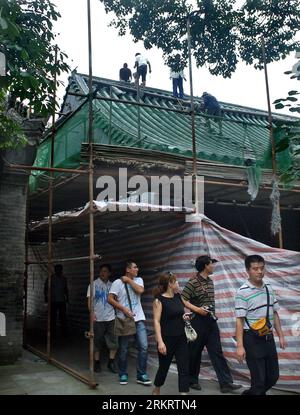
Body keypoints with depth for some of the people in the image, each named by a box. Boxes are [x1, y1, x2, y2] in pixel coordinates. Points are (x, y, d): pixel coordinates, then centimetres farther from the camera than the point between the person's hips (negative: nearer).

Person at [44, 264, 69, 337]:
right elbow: (46, 288, 4)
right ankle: (52, 332, 8)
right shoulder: (51, 278, 0)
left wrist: (67, 297, 11)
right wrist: (46, 297, -2)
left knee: (63, 317, 2)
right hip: (53, 301, -3)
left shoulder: (63, 279, 10)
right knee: (53, 317, 0)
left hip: (62, 301, 3)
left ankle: (64, 332, 6)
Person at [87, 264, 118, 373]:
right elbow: (89, 300, -7)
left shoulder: (111, 285, 8)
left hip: (110, 318, 3)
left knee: (113, 341, 2)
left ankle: (111, 362, 17)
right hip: (98, 318, -3)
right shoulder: (94, 284, -2)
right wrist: (92, 312, -22)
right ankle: (97, 362, 22)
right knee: (97, 341, 7)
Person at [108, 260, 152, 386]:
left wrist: (129, 280, -6)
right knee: (123, 349, 6)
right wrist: (123, 309, -16)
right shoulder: (117, 282, -4)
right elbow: (110, 299, -9)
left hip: (139, 319, 3)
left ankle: (141, 375, 7)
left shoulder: (138, 280, 8)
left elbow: (140, 290, -12)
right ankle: (123, 374, 23)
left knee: (144, 346, -4)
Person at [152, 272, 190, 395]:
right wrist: (160, 341, -23)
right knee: (164, 367, 11)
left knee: (184, 368, 0)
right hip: (167, 339, -5)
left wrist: (184, 316, 2)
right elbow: (156, 321, -16)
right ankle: (156, 390, 37)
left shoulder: (177, 296, 6)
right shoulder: (159, 300, -12)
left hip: (181, 338, 5)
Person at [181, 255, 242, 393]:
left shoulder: (210, 281, 10)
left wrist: (212, 313, 15)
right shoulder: (193, 282, -13)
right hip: (198, 321, -7)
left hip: (211, 320, 7)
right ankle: (192, 380, 23)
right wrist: (197, 309, -22)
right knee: (195, 352, 7)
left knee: (217, 352, 5)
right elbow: (183, 300, -16)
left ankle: (226, 383, 6)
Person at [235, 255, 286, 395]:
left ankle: (250, 393, 37)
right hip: (252, 339, -7)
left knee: (273, 376, 15)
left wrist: (280, 335, 13)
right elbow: (240, 320, -15)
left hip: (268, 337, 7)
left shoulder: (269, 288, 6)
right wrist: (240, 346, -17)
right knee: (259, 379, -1)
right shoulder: (243, 292, -14)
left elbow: (275, 314, 14)